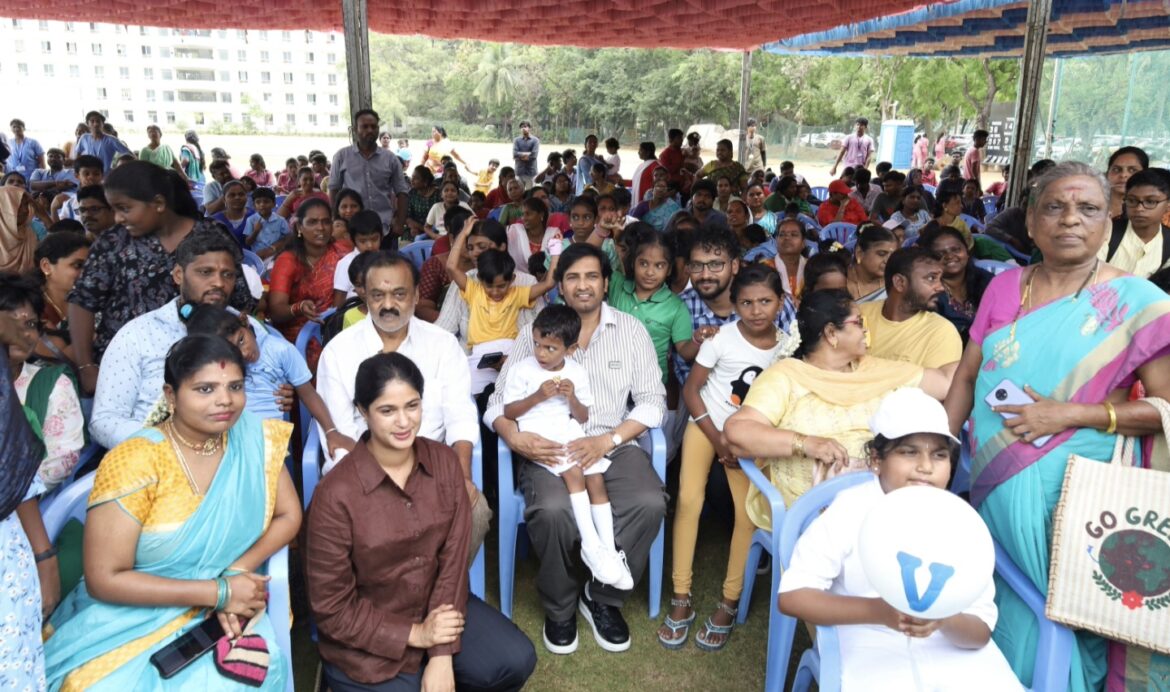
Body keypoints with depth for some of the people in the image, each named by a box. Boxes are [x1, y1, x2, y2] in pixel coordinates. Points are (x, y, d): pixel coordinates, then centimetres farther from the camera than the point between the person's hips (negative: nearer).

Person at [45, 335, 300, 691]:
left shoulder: (256, 440, -4)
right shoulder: (134, 463, -15)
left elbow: (288, 516, 2)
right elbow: (104, 579, -15)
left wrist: (239, 571, -15)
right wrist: (219, 592, -18)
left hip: (220, 615, 3)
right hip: (133, 618, -2)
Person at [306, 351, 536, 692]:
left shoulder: (445, 462, -8)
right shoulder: (336, 494, -21)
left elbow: (453, 560, -9)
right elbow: (331, 607, -13)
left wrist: (442, 656, -15)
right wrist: (415, 635, -15)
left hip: (437, 609, 4)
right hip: (368, 638, -3)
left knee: (516, 660, -15)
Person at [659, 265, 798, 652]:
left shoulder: (790, 346, -8)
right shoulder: (723, 338, -14)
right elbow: (691, 388, -9)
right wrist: (719, 442, -14)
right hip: (708, 424, -1)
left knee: (749, 511, -14)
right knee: (689, 499, -17)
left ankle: (729, 603, 2)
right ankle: (681, 599, -6)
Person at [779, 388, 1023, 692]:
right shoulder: (850, 510, -12)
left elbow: (982, 630, -3)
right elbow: (791, 595, -16)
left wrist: (943, 621, -27)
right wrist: (877, 611, -28)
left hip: (953, 650, 3)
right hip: (871, 648, -3)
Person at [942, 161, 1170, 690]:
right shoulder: (1004, 286, 6)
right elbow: (967, 376, 9)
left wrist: (1072, 414, -18)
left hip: (1072, 494, -3)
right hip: (993, 486, 4)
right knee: (1002, 612, 13)